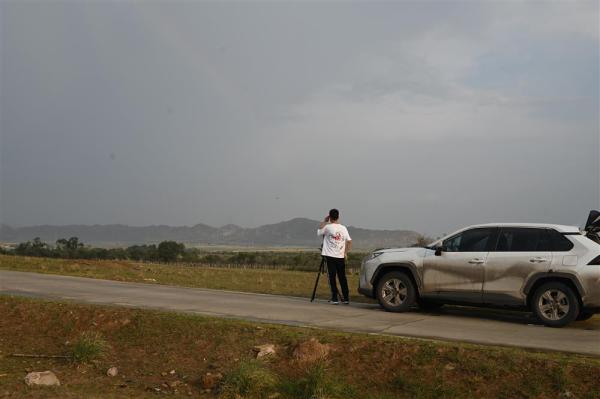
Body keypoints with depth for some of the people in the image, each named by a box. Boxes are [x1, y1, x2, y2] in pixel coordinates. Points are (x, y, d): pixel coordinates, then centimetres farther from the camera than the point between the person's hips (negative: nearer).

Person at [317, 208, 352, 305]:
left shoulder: (327, 227, -7)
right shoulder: (343, 228, 5)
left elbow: (319, 233, 11)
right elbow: (349, 241, 5)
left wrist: (324, 222, 14)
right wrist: (345, 252, 14)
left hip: (330, 256, -3)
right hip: (341, 257, 3)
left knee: (332, 277, -1)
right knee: (342, 278, 8)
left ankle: (335, 298, -5)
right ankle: (346, 298, 9)